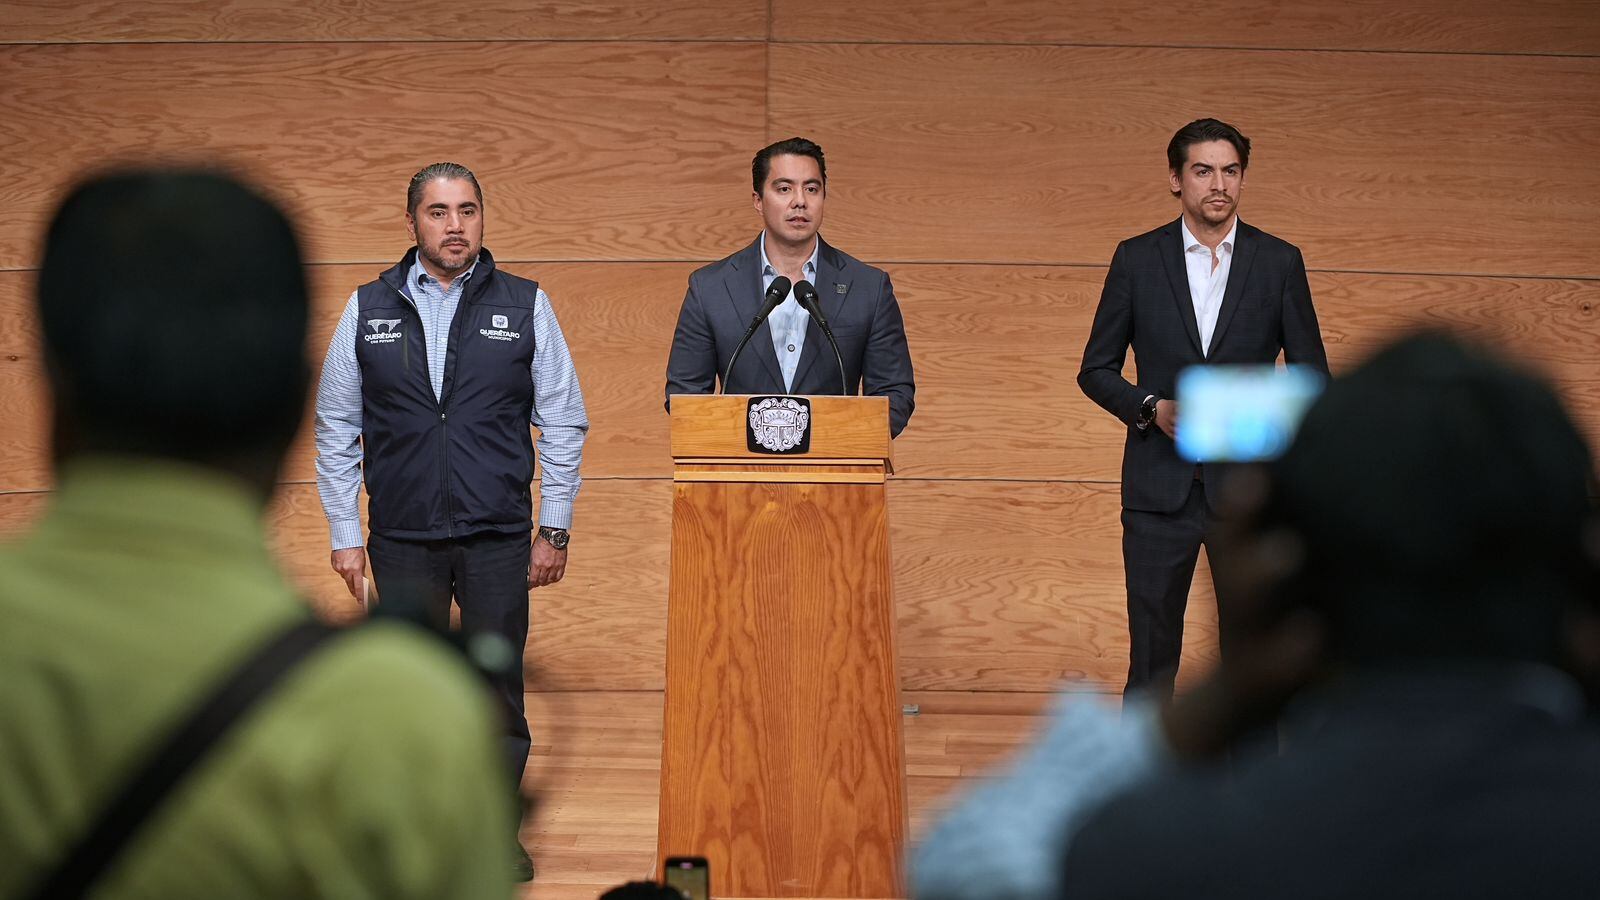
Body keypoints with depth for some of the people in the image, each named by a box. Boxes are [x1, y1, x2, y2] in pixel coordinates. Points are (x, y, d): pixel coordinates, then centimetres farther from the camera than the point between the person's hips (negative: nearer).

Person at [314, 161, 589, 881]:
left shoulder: (526, 306, 2)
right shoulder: (368, 309, 4)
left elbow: (564, 425, 4)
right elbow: (336, 431, 7)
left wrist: (555, 529, 1)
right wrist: (345, 537, 3)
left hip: (499, 538, -1)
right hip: (402, 542, 1)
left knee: (498, 687, 5)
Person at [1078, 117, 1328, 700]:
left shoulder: (1279, 263, 4)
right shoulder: (1137, 260, 3)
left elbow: (1312, 377, 8)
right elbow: (1096, 370, 7)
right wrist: (1152, 409, -11)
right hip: (1161, 487, 0)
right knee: (1151, 661, 3)